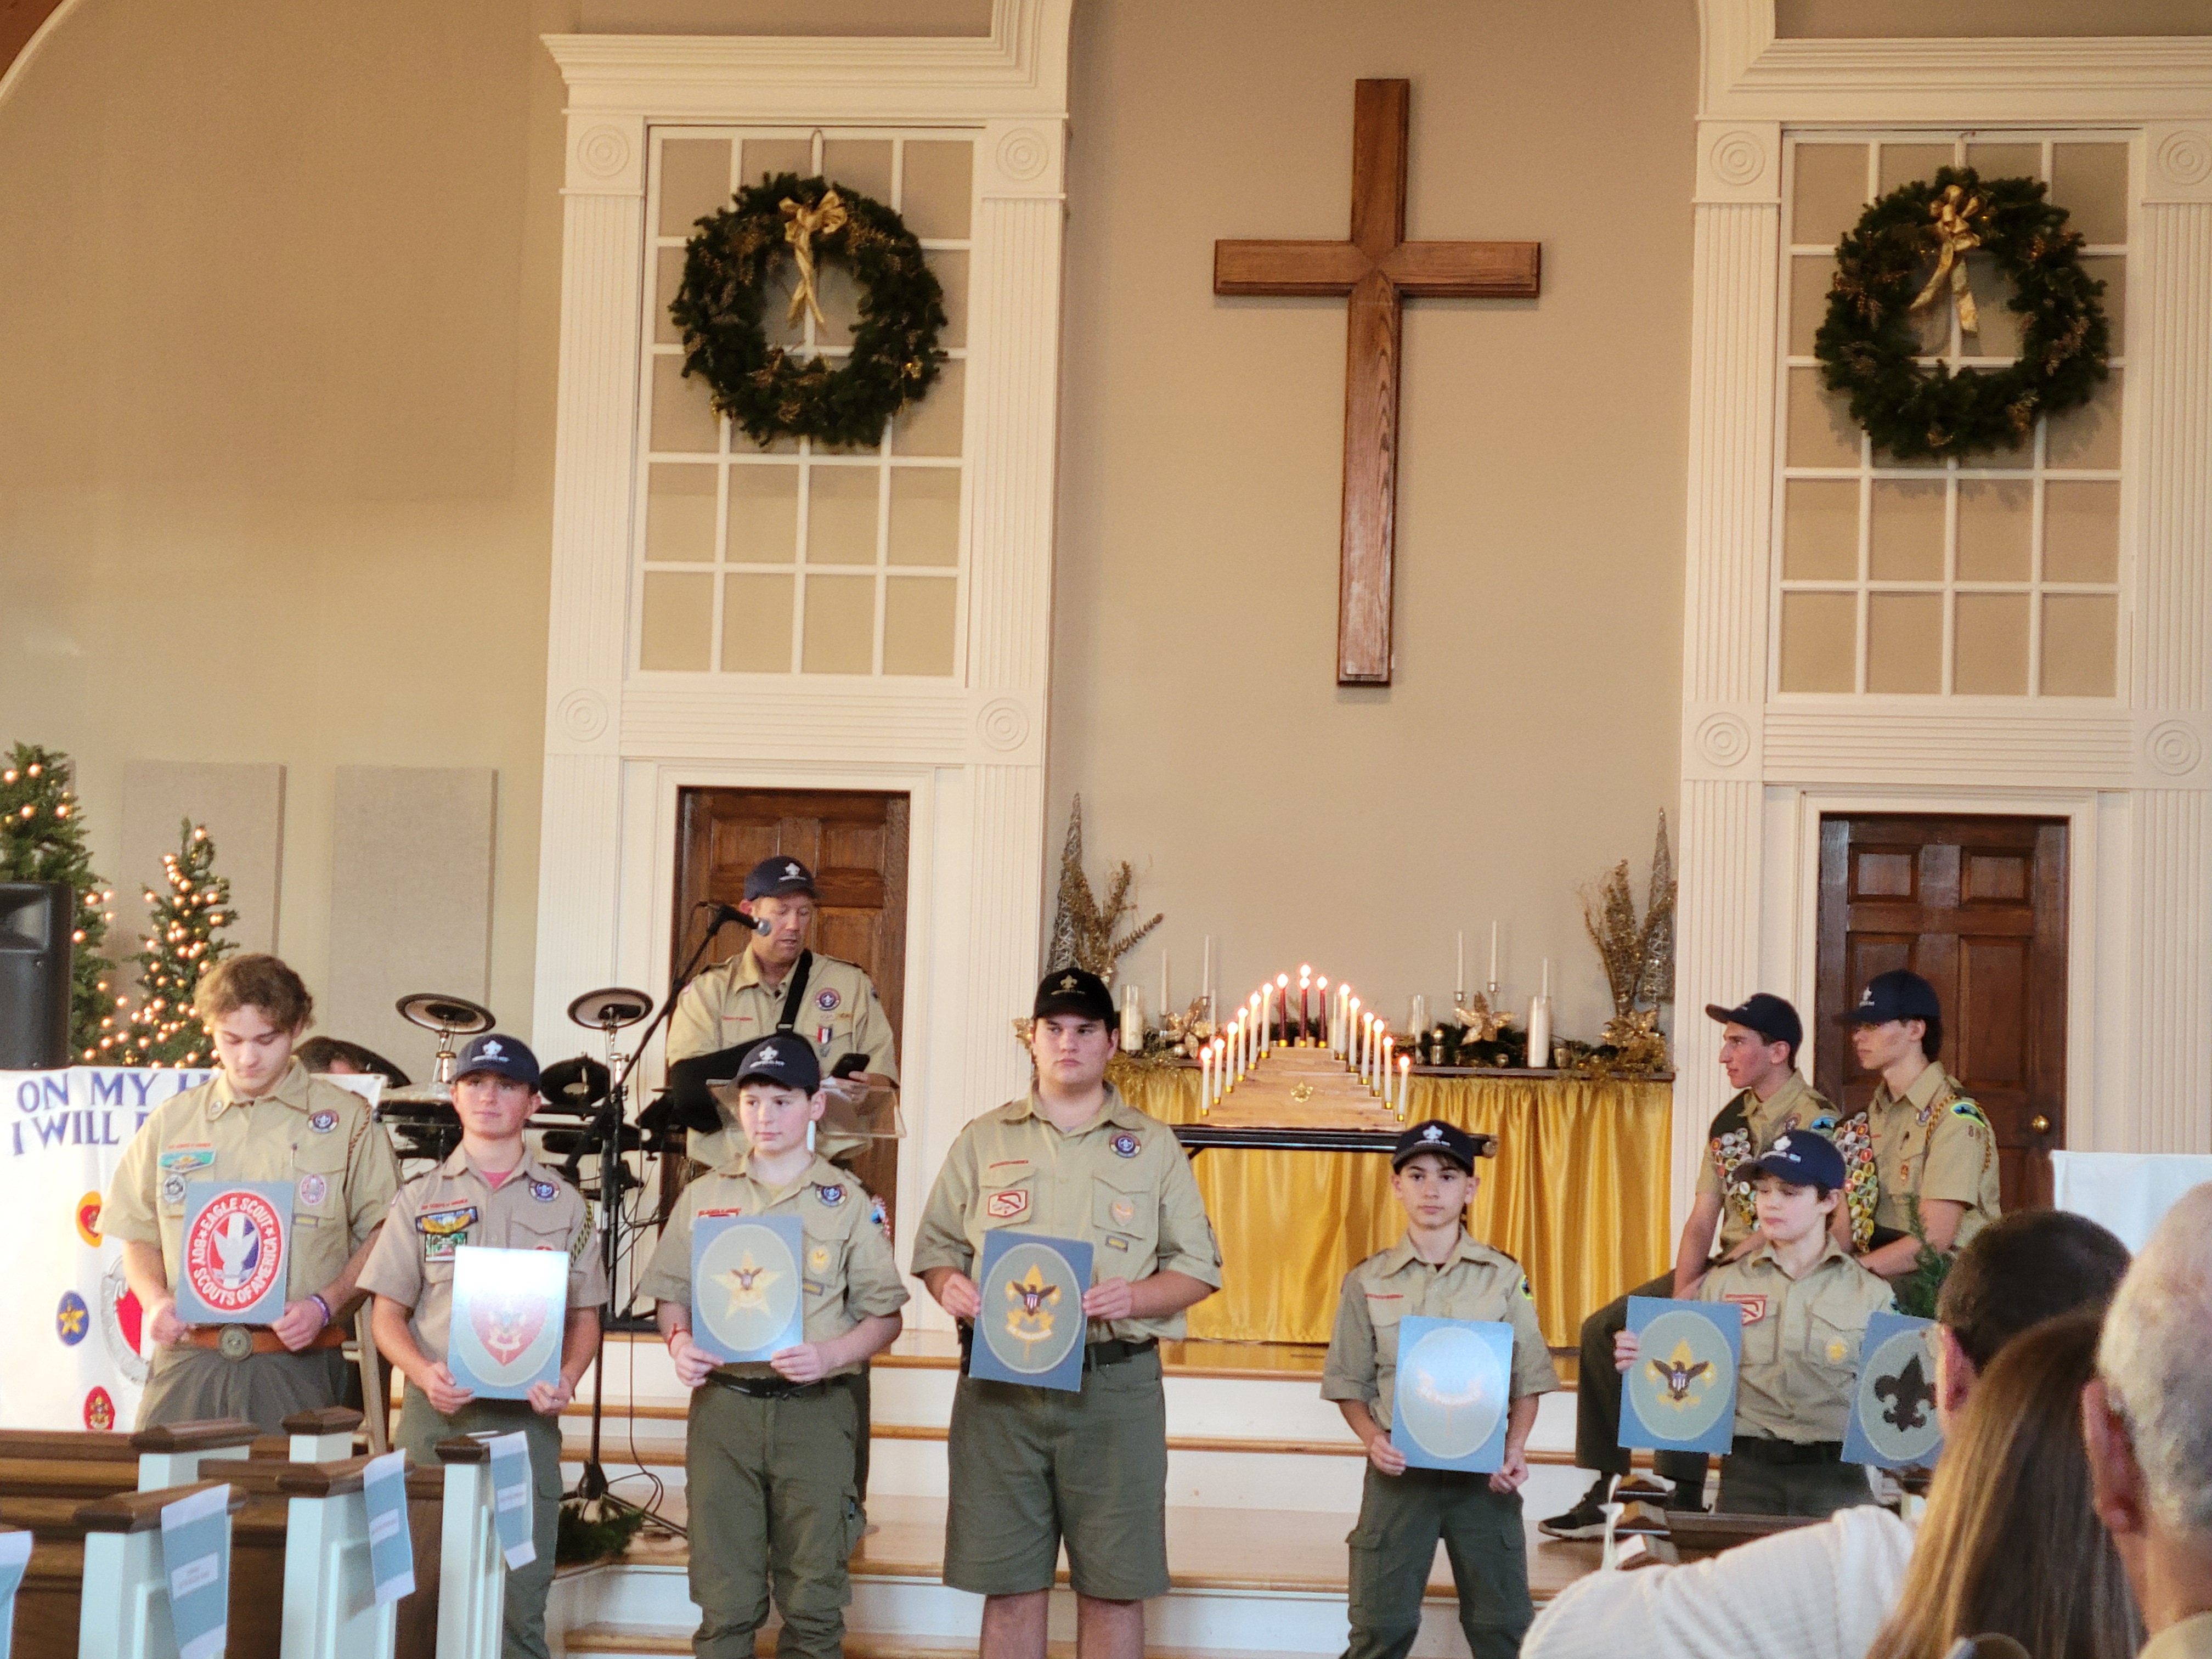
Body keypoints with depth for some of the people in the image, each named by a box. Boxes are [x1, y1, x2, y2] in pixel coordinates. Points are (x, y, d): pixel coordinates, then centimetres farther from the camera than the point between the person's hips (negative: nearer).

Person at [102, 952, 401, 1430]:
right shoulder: (171, 1123, 13)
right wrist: (155, 1300, 1)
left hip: (295, 1369, -2)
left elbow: (382, 1234, 4)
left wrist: (325, 1305, -10)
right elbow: (140, 1235, 20)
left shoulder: (346, 1121, 4)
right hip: (187, 1364, 2)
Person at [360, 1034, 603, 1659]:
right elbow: (387, 1314, 7)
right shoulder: (420, 1198, 9)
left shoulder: (564, 1204, 11)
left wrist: (566, 1379, -7)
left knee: (520, 1602, -3)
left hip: (526, 1419, 0)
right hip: (435, 1417, 0)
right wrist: (425, 1373, -13)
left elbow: (585, 1315, 13)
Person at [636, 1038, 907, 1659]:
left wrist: (828, 1356, -13)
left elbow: (884, 1314, 5)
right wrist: (680, 1342, -6)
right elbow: (671, 1297, 16)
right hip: (723, 1402, 1)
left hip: (814, 1410, -1)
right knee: (725, 1599, 1)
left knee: (812, 1599, 1)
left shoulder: (847, 1201, 6)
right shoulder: (703, 1196, 12)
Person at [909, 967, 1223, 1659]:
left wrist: (1132, 1298, -11)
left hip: (1115, 1382, -1)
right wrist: (950, 1286, -10)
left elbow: (1199, 1266, 9)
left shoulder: (1153, 1146, 10)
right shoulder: (983, 1141, 13)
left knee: (1114, 1587, 0)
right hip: (1001, 1383, 1)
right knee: (1010, 1584, 2)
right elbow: (935, 1245, 14)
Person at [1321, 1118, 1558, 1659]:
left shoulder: (1504, 1278, 4)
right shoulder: (1368, 1282, 4)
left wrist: (1515, 1446, -11)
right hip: (1400, 1473, 0)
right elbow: (1350, 1386, 7)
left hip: (1484, 1477, 0)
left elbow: (1528, 1382, 5)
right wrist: (1372, 1437, -11)